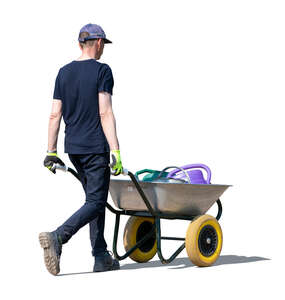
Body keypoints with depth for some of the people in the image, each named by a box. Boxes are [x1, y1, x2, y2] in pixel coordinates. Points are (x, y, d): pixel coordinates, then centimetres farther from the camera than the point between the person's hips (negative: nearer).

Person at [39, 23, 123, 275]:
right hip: (96, 147, -7)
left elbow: (55, 115, 7)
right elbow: (105, 114, -16)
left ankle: (101, 257, 14)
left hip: (73, 147, 7)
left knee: (96, 199, 15)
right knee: (95, 202, -4)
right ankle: (57, 237, -23)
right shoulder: (102, 71, -8)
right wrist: (115, 152, -17)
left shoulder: (64, 72, 10)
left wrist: (51, 151, 11)